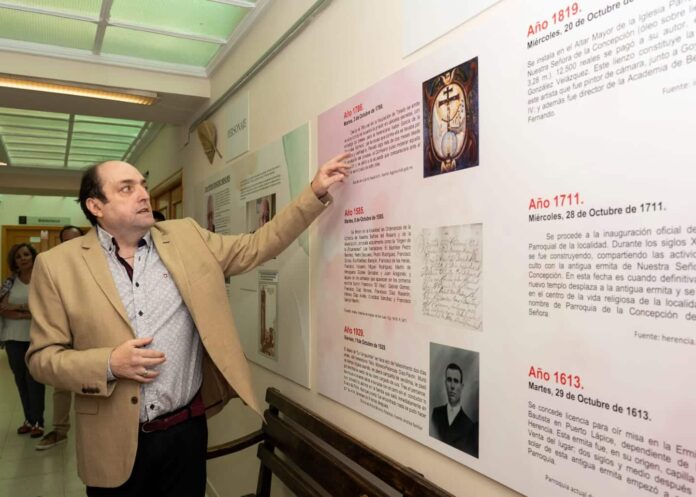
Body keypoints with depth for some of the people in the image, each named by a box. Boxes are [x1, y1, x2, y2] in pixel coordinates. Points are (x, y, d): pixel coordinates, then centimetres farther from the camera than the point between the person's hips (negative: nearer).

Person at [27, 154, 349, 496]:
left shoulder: (186, 237, 2)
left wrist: (316, 192, -3)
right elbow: (42, 357, -3)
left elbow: (258, 246, 3)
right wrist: (108, 364, -20)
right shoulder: (58, 264, -5)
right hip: (114, 443, -1)